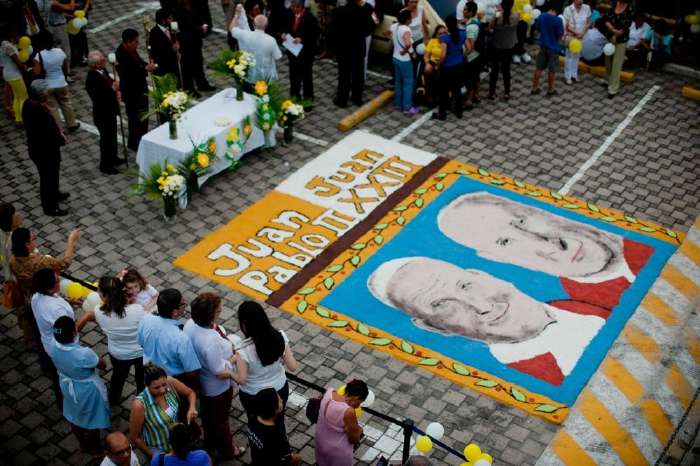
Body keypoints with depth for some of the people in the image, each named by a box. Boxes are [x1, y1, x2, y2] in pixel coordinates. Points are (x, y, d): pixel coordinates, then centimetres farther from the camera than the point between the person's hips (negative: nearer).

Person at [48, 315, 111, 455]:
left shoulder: (53, 347, -25)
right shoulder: (84, 354, -42)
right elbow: (102, 365, -21)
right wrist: (96, 358, -2)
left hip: (67, 387, 6)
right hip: (88, 391, -6)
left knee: (74, 417, 31)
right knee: (92, 421, 23)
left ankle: (82, 444, 55)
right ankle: (94, 449, 47)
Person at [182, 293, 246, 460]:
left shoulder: (190, 324, -20)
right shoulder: (212, 341, -43)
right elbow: (220, 373, -31)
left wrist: (226, 349, 1)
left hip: (201, 381, 7)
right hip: (218, 388, -7)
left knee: (207, 414, 31)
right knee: (220, 419, 21)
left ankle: (210, 443, 56)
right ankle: (226, 450, 47)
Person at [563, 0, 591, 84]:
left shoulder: (586, 8, -10)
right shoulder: (568, 9, -19)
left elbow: (588, 22, 0)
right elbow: (566, 26, -14)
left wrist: (583, 32, -13)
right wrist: (576, 33, -20)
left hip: (581, 36, 3)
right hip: (570, 36, -3)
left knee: (577, 55, 15)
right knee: (569, 56, 4)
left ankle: (574, 75, 28)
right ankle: (568, 76, 15)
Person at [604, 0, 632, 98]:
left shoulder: (630, 9, -15)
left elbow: (625, 27, -16)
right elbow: (607, 21, -3)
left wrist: (615, 36, -11)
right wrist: (613, 30, -20)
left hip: (621, 41, -5)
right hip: (609, 38, 5)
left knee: (616, 65, -4)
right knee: (608, 61, 18)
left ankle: (613, 89, 1)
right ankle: (609, 81, 39)